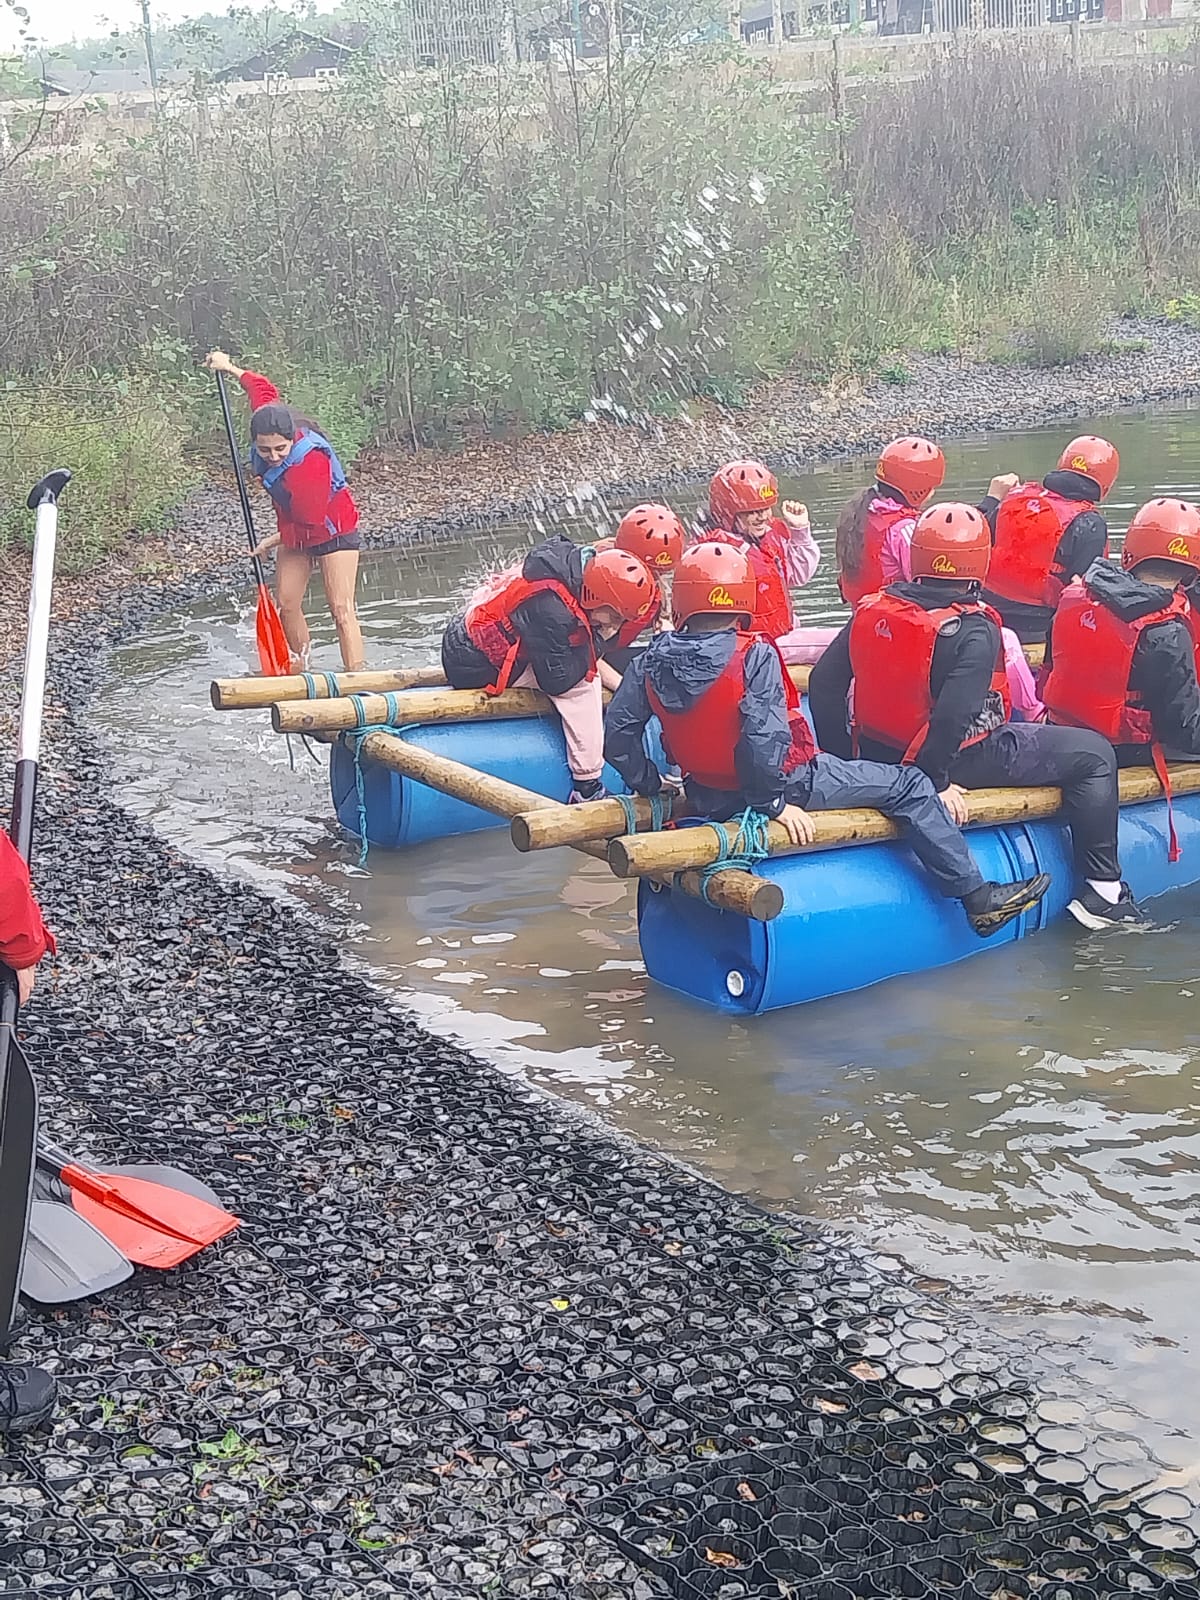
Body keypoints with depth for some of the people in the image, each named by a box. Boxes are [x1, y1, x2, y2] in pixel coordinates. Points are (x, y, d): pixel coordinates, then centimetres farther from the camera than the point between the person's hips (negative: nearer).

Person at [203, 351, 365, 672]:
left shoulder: (309, 465, -37)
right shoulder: (268, 416, -16)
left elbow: (310, 525, -25)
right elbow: (263, 388, 8)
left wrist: (275, 541, -10)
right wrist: (230, 368, 21)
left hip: (332, 531, -8)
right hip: (295, 530, 8)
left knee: (342, 610, -14)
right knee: (287, 604, 2)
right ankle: (300, 672, 13)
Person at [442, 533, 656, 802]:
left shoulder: (570, 563, -3)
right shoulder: (552, 611, -30)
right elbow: (557, 681, -19)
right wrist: (598, 639, -12)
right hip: (477, 671, -10)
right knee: (583, 683, -12)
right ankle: (587, 791, -10)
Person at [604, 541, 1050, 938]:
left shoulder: (650, 662, -5)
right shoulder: (754, 656, -21)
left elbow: (619, 733, -4)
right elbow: (764, 736, -29)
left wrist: (648, 785, 10)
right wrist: (774, 802, -16)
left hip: (707, 800, 7)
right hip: (785, 786, -7)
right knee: (907, 786, 4)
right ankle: (976, 897, 8)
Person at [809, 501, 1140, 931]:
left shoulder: (872, 610, -2)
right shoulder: (973, 630, -21)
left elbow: (824, 683, 1)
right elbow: (954, 712, -31)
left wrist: (838, 757, 10)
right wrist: (936, 781, -17)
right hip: (959, 758, -7)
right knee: (1094, 754, 5)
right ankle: (1102, 890, 7)